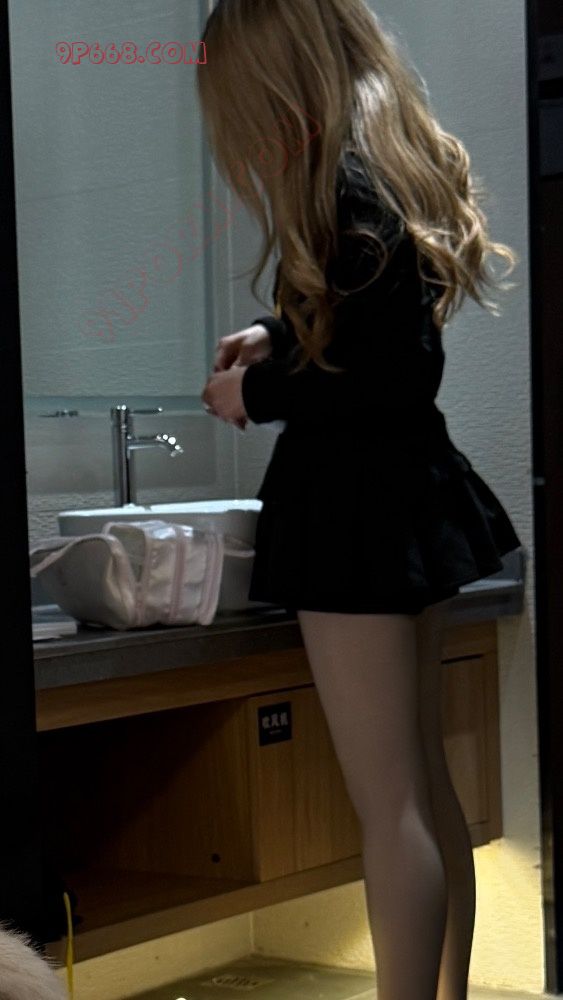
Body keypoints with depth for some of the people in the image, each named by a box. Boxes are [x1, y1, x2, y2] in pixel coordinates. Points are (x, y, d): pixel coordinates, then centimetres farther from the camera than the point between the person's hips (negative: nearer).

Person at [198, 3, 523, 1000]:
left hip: (358, 500, -10)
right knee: (426, 784, 16)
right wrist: (279, 336, 17)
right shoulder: (401, 159, 10)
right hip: (407, 486, 10)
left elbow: (392, 374, -22)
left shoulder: (347, 185, -18)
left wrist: (257, 395, -10)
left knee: (389, 805, -6)